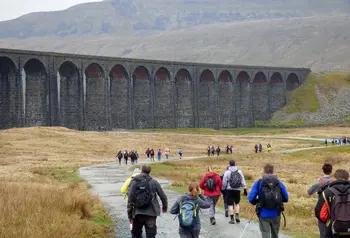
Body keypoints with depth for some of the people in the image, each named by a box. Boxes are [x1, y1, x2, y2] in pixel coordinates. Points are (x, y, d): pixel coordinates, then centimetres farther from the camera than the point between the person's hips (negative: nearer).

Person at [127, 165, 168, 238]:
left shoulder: (134, 182, -2)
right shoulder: (153, 182, -3)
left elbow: (130, 200, -3)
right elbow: (163, 196, 1)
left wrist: (130, 215, 4)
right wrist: (165, 207, 21)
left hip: (138, 213, 1)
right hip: (151, 213, -1)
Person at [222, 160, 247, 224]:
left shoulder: (227, 172, -5)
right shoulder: (239, 172, 3)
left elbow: (224, 183, -2)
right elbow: (243, 181, 4)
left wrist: (223, 189, 11)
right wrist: (245, 189, 8)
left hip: (230, 190, -3)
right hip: (237, 190, 3)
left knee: (230, 204, 3)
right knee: (237, 203, 20)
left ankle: (232, 219, 1)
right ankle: (237, 216, 6)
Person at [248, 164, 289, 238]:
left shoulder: (258, 183, -5)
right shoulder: (279, 183, -1)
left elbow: (251, 198, -10)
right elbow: (286, 198, 3)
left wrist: (257, 202, 11)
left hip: (263, 215, -2)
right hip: (276, 214, 2)